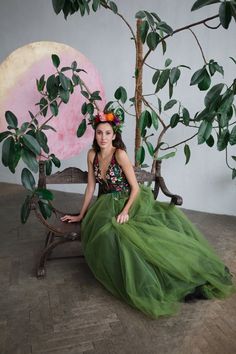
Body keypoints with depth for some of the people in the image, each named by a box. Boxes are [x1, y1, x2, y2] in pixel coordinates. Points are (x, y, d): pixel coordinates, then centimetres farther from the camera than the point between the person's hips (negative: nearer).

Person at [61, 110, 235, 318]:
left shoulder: (120, 154, -11)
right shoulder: (92, 155, 1)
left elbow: (136, 188, -11)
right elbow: (91, 187, 7)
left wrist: (125, 211, -26)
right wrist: (81, 215, 9)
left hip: (128, 202, -2)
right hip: (106, 206, 2)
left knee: (168, 216, -25)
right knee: (111, 234, -30)